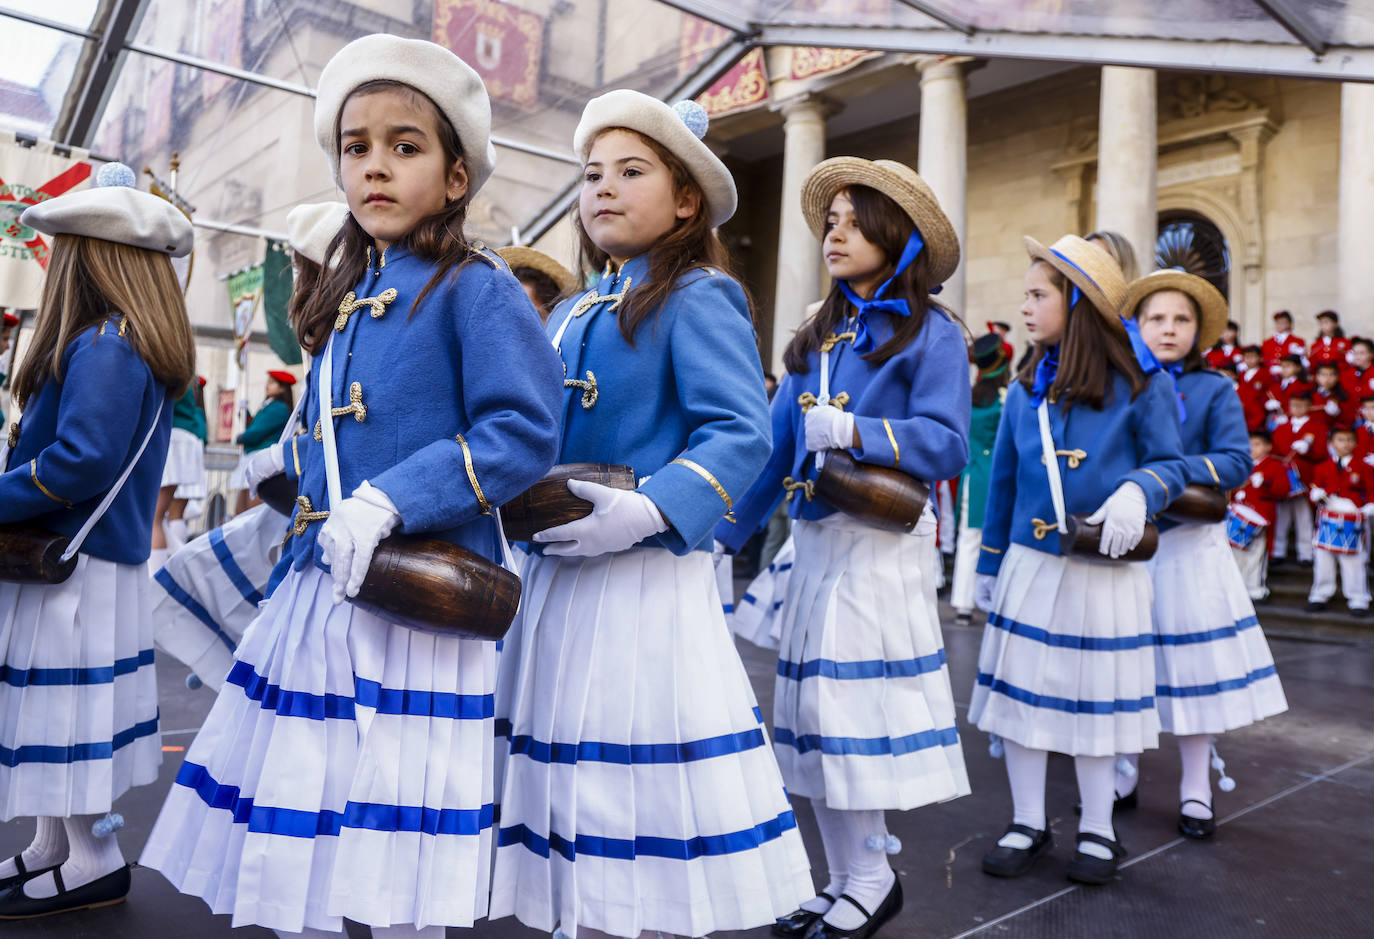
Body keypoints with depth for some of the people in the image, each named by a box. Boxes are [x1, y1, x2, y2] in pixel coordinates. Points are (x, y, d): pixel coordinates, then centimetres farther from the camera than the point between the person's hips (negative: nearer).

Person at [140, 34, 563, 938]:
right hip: (316, 591, 8)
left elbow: (523, 434, -18)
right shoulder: (347, 299, 17)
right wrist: (296, 457, 22)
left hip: (416, 601, -8)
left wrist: (387, 500, -23)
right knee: (287, 859, 16)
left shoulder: (477, 289, -8)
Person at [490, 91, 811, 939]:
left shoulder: (697, 298, -6)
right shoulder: (570, 314, 16)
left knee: (651, 798, 1)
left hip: (647, 583, -7)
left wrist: (648, 511, -29)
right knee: (577, 793, 17)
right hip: (555, 580, 8)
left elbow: (742, 433, -18)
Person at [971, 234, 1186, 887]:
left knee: (1095, 699, 9)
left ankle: (1097, 830, 28)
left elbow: (1169, 464, 0)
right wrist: (989, 565, 13)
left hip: (1106, 570, -3)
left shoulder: (1142, 384, -6)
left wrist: (1137, 491, -23)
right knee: (1020, 693, 6)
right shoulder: (1026, 390, 6)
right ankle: (1028, 825, 23)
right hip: (1030, 565, 3)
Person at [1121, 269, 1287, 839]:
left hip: (1186, 545, -1)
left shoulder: (1213, 391, 1)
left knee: (1190, 662, 5)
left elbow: (1237, 463, -10)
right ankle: (1122, 775, 25)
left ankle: (1195, 789, 21)